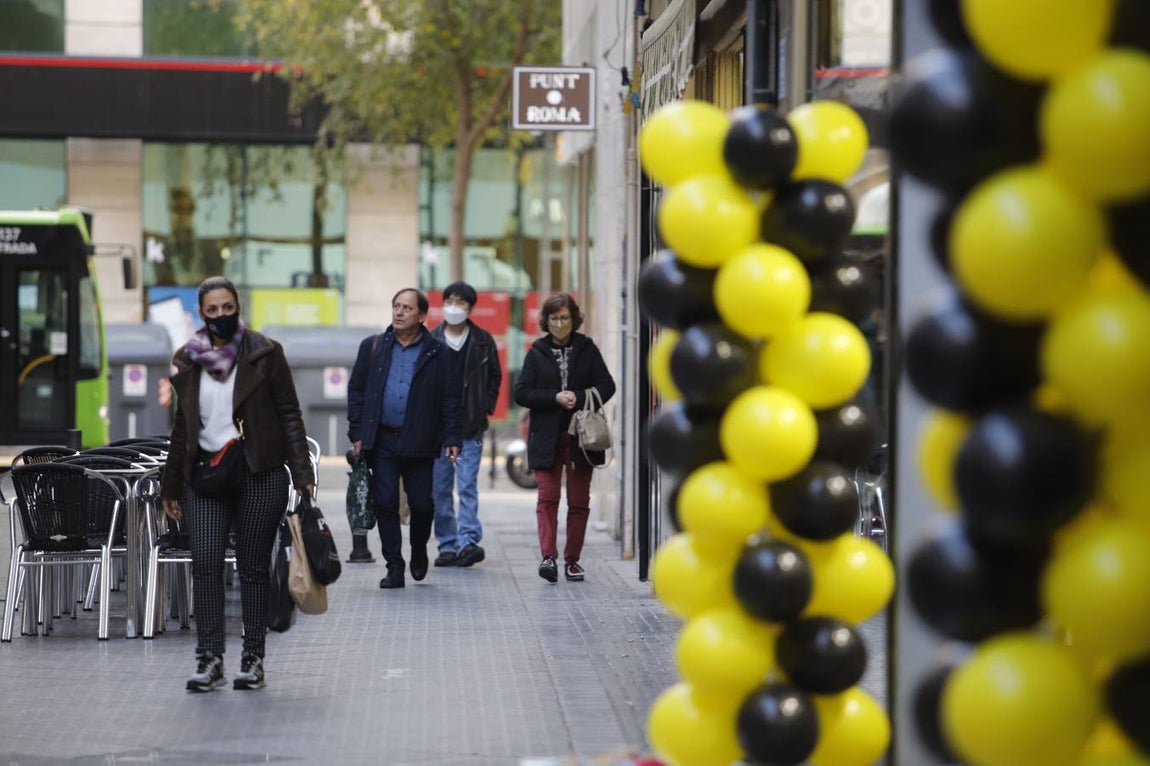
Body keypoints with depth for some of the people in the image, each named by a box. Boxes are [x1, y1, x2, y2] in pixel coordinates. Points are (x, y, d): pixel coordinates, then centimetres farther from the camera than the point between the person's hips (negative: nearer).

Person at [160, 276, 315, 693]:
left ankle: (253, 658, 9)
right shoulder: (187, 360, 10)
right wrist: (170, 486, 18)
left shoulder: (264, 353, 0)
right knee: (205, 563, -8)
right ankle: (209, 658, -4)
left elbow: (290, 415, 1)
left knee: (253, 566, 1)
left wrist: (302, 472, -6)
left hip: (259, 474, -2)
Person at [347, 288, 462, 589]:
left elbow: (451, 399, 1)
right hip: (382, 441, 1)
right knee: (385, 505, -1)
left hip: (420, 443, -1)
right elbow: (356, 390, 8)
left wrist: (451, 439, -6)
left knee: (422, 504, 2)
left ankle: (419, 551, 30)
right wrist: (357, 433, 1)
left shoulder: (438, 354, 2)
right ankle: (394, 568, 7)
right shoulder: (372, 347, 7)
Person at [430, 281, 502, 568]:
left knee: (467, 487, -11)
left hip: (470, 427, -1)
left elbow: (495, 378, 14)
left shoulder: (483, 341, 5)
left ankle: (468, 542, -16)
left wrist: (485, 408, 4)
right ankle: (448, 546, 11)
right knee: (440, 489, 4)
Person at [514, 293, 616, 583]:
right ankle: (548, 556, -15)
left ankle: (572, 559, 11)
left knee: (579, 500, 4)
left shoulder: (587, 349, 6)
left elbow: (607, 386, 2)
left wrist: (578, 398, -14)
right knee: (547, 497, -10)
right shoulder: (537, 353, 5)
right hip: (547, 437, -1)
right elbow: (521, 393, -1)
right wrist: (555, 398, -13)